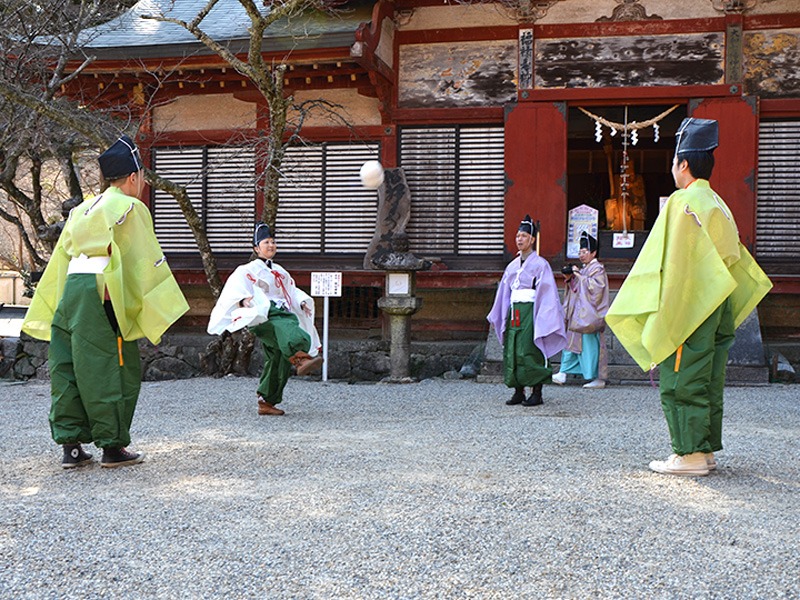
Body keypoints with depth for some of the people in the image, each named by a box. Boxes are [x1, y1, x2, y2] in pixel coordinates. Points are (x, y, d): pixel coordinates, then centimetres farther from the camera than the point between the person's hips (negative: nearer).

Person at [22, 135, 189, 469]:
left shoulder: (82, 210, 21)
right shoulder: (130, 208, -1)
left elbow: (60, 261, 21)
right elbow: (146, 260, -7)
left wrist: (51, 311, 24)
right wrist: (157, 314, -5)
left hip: (70, 292, 8)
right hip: (101, 295, -7)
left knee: (68, 369, 10)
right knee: (112, 371, 1)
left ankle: (70, 446, 12)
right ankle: (113, 447, 6)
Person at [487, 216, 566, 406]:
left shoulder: (540, 264, -3)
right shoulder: (512, 266, 15)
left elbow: (546, 293, -7)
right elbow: (504, 292, 19)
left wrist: (541, 319, -13)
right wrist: (498, 318, 17)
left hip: (530, 313, -6)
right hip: (514, 313, 6)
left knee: (530, 353, -8)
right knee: (512, 352, 2)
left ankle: (537, 393, -1)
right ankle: (518, 392, 9)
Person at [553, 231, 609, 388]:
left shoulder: (598, 269, -6)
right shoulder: (584, 270, 20)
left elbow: (596, 286, -20)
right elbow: (575, 289, 23)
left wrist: (579, 276, -16)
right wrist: (569, 279, 5)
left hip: (589, 314, -9)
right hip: (578, 314, 9)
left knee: (590, 344, -8)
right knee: (571, 340, 5)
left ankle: (599, 378, -2)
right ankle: (563, 374, 5)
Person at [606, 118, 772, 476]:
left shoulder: (683, 203, -13)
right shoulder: (718, 205, 15)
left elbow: (674, 263, -18)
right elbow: (733, 260, 17)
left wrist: (663, 319, -15)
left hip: (688, 308, -9)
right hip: (717, 310, 9)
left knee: (681, 382, -3)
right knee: (707, 382, 12)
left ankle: (690, 455, 0)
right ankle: (706, 451, 18)